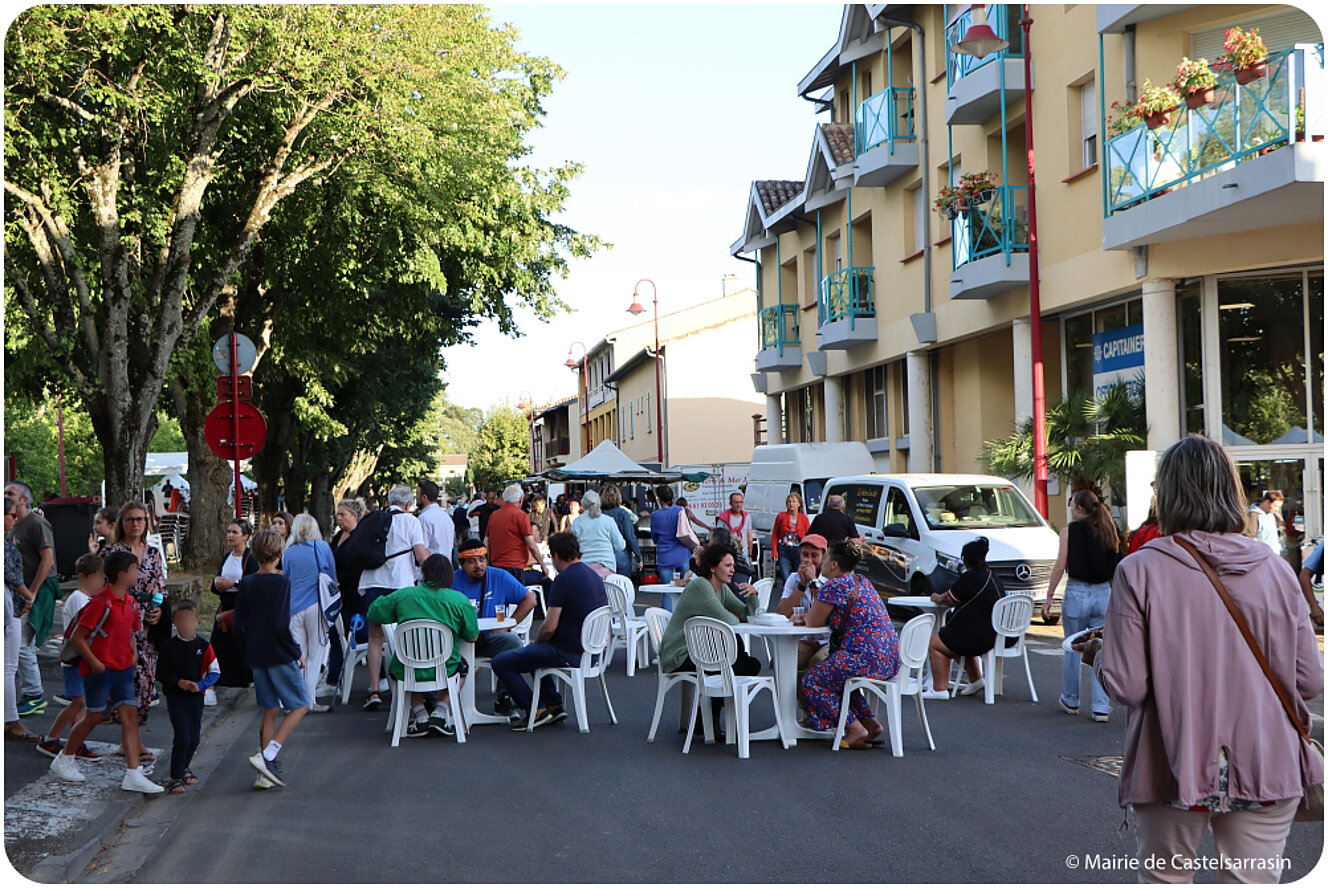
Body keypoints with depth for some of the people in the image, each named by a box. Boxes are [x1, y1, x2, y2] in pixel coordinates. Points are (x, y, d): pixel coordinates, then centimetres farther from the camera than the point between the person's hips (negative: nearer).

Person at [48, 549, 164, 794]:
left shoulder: (131, 603, 8)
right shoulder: (101, 603, -16)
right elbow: (76, 638, -15)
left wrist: (133, 652, 9)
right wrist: (95, 663, -15)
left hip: (123, 667, 7)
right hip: (99, 669, -7)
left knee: (129, 715, -1)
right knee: (94, 717, 4)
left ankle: (133, 774, -3)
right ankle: (63, 760, 27)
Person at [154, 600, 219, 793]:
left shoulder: (203, 646, 1)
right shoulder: (168, 645, -2)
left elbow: (215, 672, 2)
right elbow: (161, 673, 0)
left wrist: (200, 685, -14)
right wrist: (178, 682, -16)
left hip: (196, 698, 3)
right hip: (175, 697, -3)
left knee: (194, 738, 10)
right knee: (182, 737, -13)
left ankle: (183, 769, 36)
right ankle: (175, 778, -2)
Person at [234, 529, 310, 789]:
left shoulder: (246, 584, 6)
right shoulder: (281, 583, -13)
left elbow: (239, 626, 8)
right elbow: (281, 625, -20)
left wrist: (249, 655, 18)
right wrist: (296, 652, -8)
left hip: (257, 657, 6)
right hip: (280, 656, -6)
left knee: (270, 711, 13)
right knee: (300, 705, 4)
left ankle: (266, 772, 10)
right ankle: (267, 756, -11)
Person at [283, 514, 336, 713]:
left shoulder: (288, 553, 2)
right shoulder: (323, 548, -1)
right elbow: (332, 578, 8)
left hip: (294, 607, 1)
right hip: (316, 606, -1)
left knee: (296, 656, 7)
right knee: (316, 653, 5)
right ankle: (310, 701, 4)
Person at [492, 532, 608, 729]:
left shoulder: (564, 579, -18)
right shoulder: (594, 576, 10)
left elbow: (549, 627, -20)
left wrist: (536, 642, 3)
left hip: (571, 653, -9)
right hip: (593, 651, 9)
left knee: (501, 662, -3)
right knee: (534, 651, 34)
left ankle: (535, 711, 0)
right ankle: (554, 705, 25)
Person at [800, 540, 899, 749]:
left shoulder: (834, 585, -12)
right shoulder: (861, 581, 18)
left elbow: (814, 622, -3)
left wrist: (805, 616, 18)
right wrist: (808, 617, 24)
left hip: (866, 657, -10)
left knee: (812, 682, 3)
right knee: (834, 676, 28)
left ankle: (855, 730, -2)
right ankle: (870, 724, 20)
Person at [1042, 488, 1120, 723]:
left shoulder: (1070, 531, -7)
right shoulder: (1107, 530, 5)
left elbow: (1060, 567, -9)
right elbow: (1115, 566, 7)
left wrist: (1048, 597, -4)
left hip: (1077, 593, -3)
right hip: (1104, 594, 3)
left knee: (1073, 650, 12)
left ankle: (1070, 701, 24)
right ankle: (1101, 708, 3)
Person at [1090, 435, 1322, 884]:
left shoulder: (1138, 571, -11)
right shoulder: (1275, 570, -2)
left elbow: (1127, 687, -12)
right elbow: (1310, 682, 1)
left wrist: (1098, 657, 9)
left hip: (1173, 767, -2)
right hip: (1266, 766, 2)